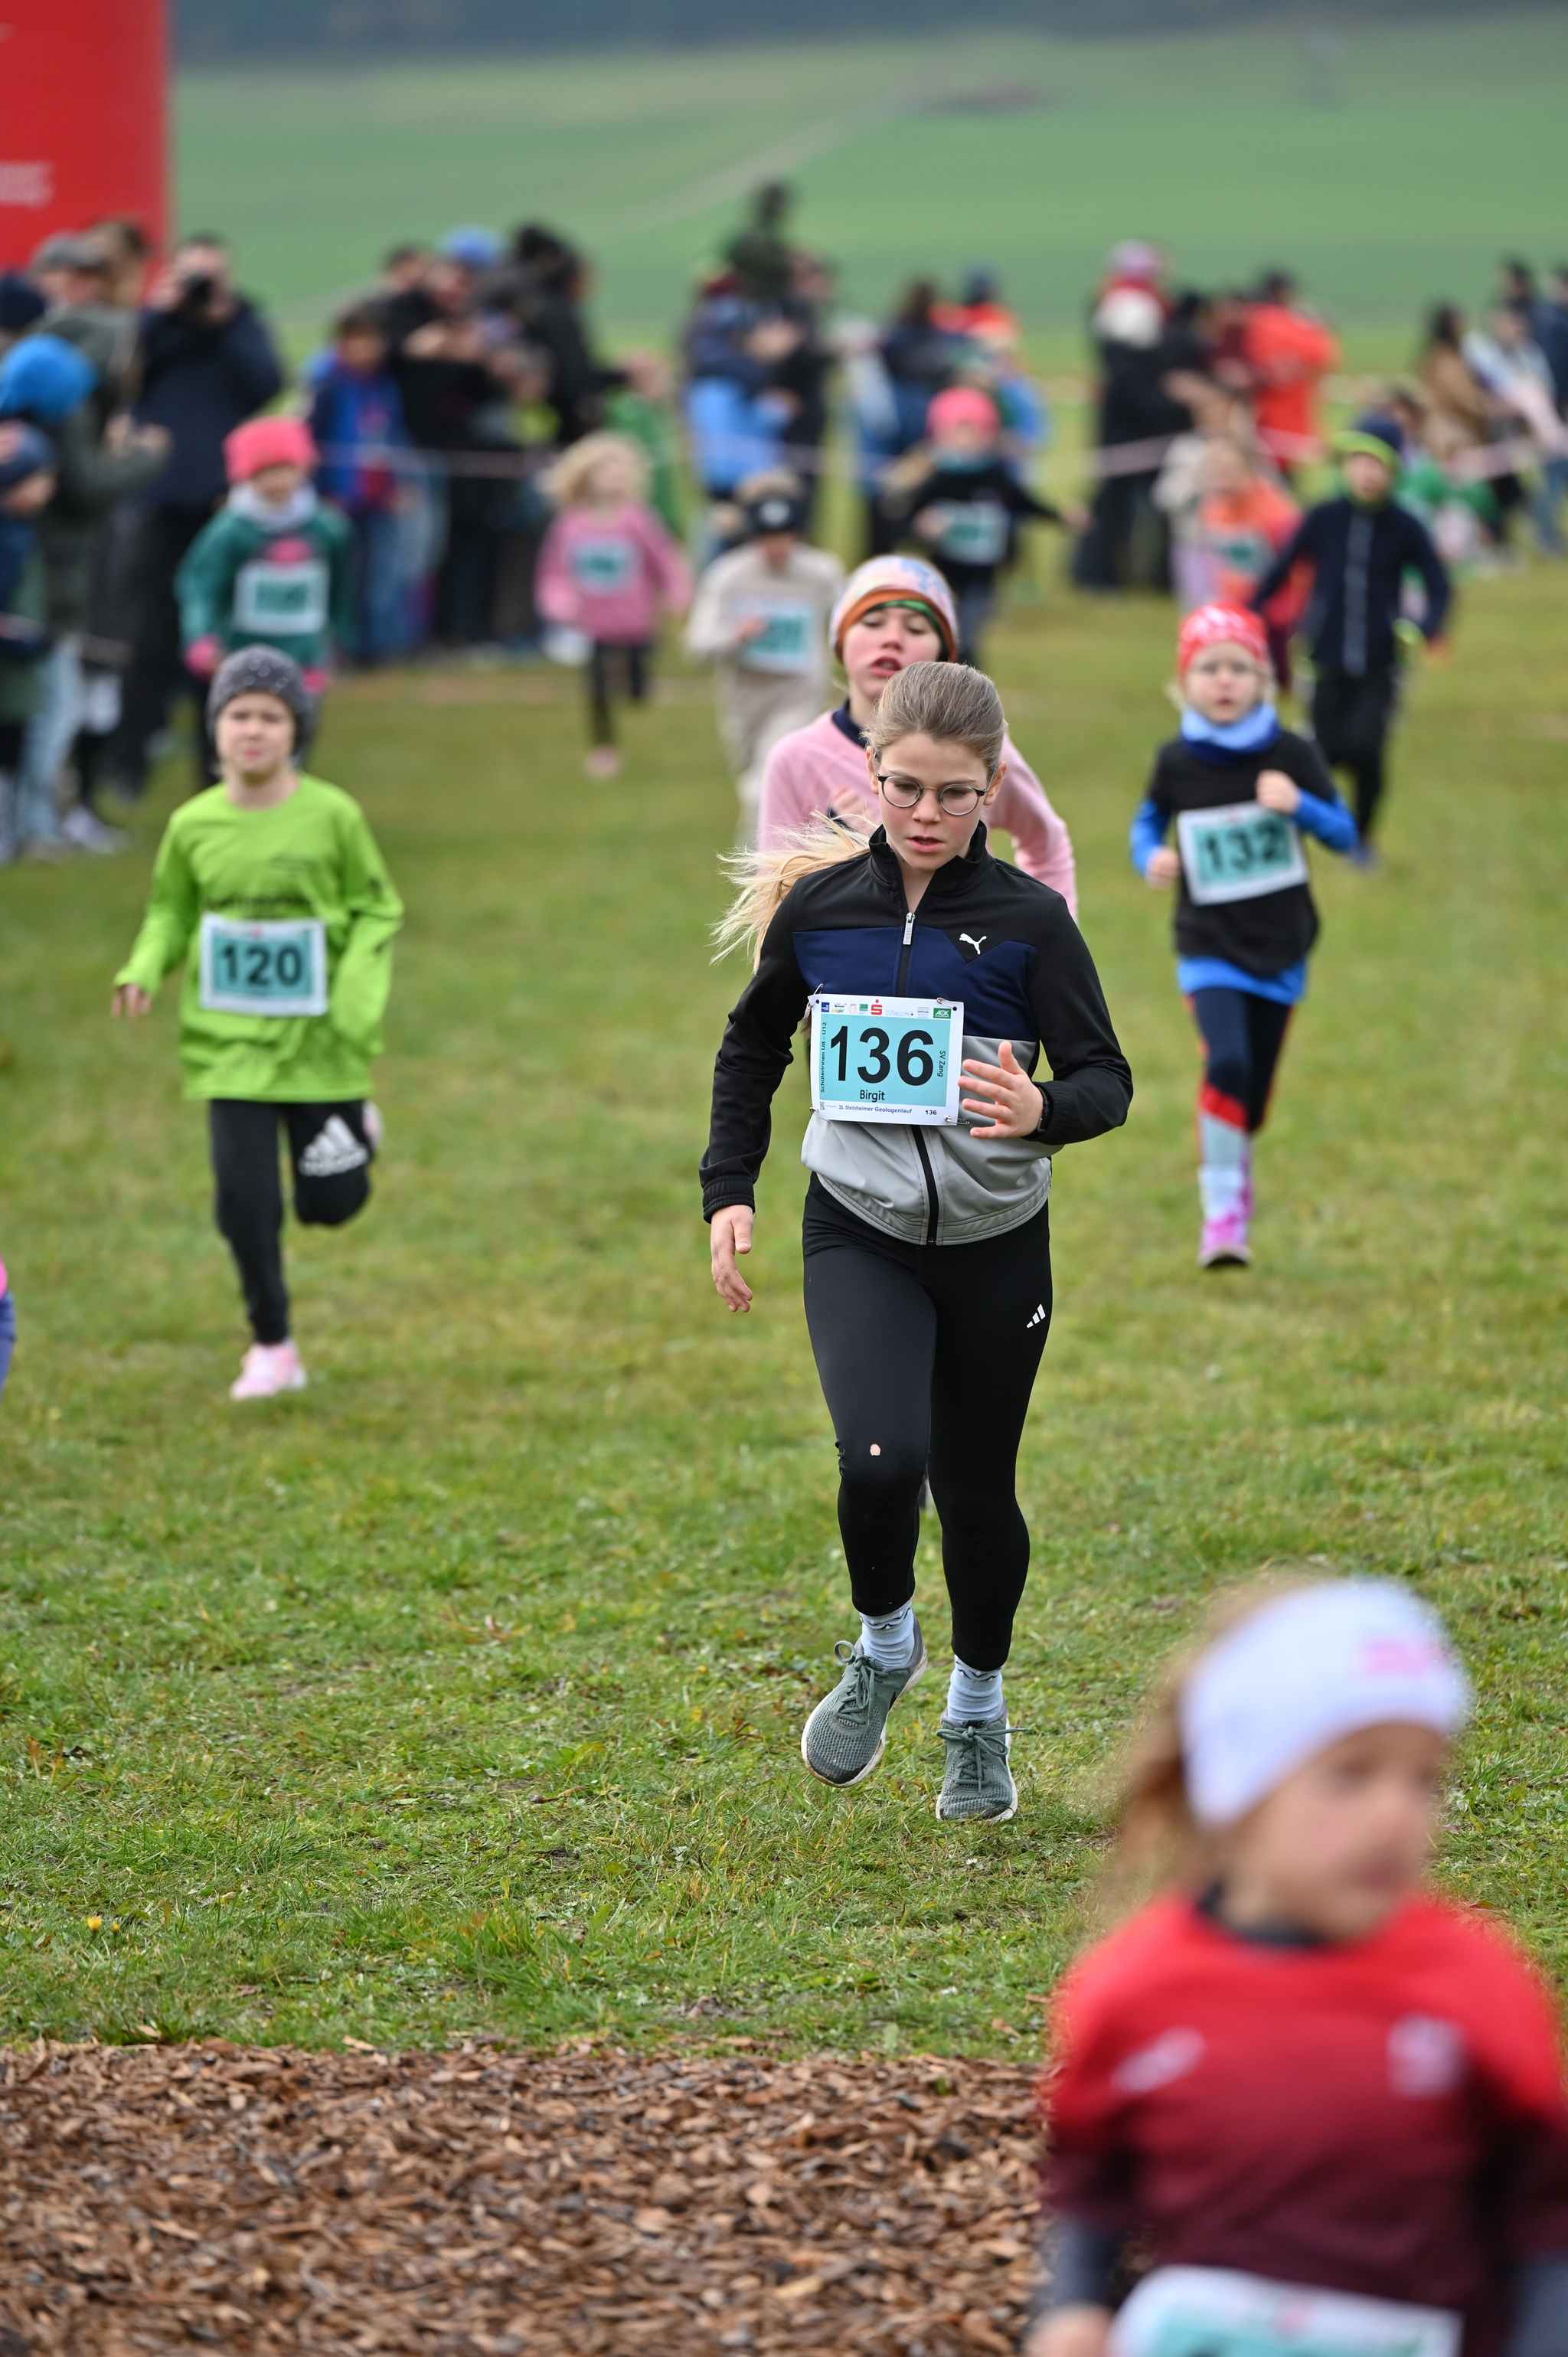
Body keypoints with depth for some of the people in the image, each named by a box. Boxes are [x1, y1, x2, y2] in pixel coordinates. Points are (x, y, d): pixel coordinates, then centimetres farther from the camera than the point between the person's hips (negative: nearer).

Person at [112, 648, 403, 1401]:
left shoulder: (332, 816, -9)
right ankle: (272, 1348, 14)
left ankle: (353, 1130, 43)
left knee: (328, 1202, 7)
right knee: (246, 1201, -4)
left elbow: (376, 909, -1)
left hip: (319, 1043, -1)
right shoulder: (193, 825, -3)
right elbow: (170, 912, 10)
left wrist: (356, 996, -14)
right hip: (231, 1042, 1)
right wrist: (143, 971, -9)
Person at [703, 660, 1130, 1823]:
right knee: (881, 1458, -22)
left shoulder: (1030, 919, -10)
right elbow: (754, 1047, 13)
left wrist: (1044, 1110, -32)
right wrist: (730, 1189, 6)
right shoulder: (819, 906, -3)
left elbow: (1108, 1079, -10)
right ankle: (884, 1649, 7)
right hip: (860, 1236, 0)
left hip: (997, 1244, 0)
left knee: (977, 1487, 10)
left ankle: (978, 1708, 36)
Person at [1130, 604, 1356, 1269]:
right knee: (1226, 1061, -24)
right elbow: (1148, 818, 12)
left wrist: (1299, 805, -23)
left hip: (1280, 947, 2)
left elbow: (1345, 834, -4)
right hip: (1209, 946, -2)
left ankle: (1235, 1177, 40)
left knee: (1254, 1088, 12)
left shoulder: (1291, 756, -6)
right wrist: (1149, 857, -9)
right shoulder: (1177, 762, -5)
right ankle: (1221, 1210, -16)